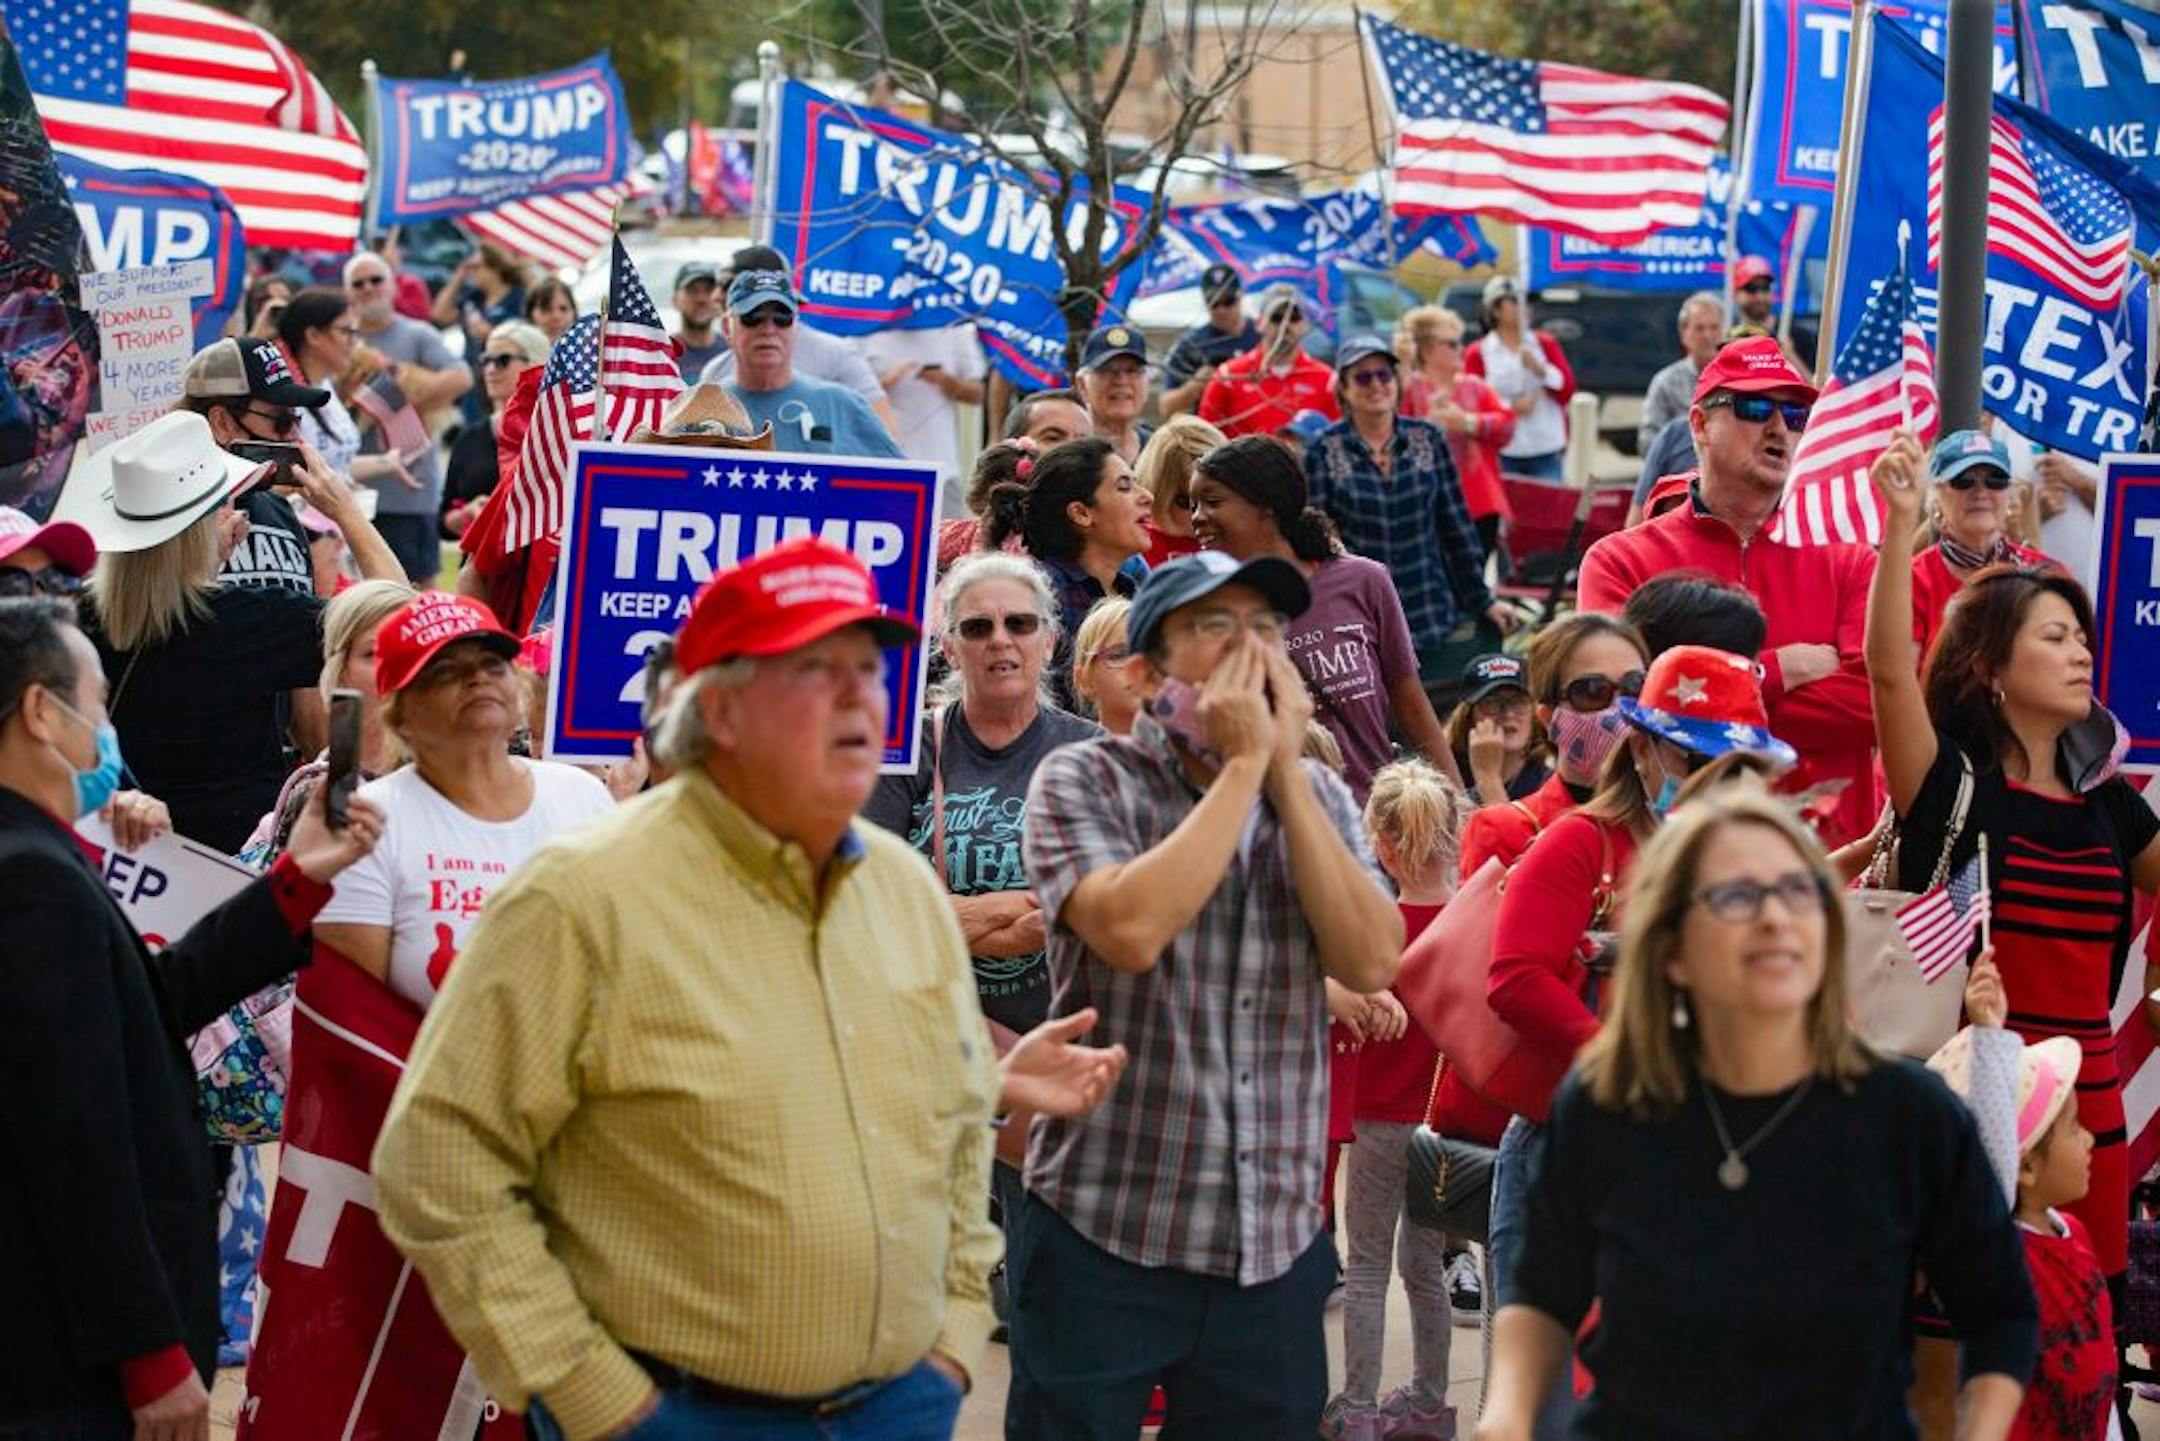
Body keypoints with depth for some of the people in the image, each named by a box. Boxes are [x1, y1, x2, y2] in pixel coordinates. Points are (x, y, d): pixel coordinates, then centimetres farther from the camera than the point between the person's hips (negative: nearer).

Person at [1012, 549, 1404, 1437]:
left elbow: (1370, 961, -6)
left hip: (1275, 1247, 4)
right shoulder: (1086, 781, -3)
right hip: (1104, 1235, -4)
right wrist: (1243, 761, -14)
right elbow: (1131, 928, -22)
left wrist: (1284, 765, -8)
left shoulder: (1316, 796, 10)